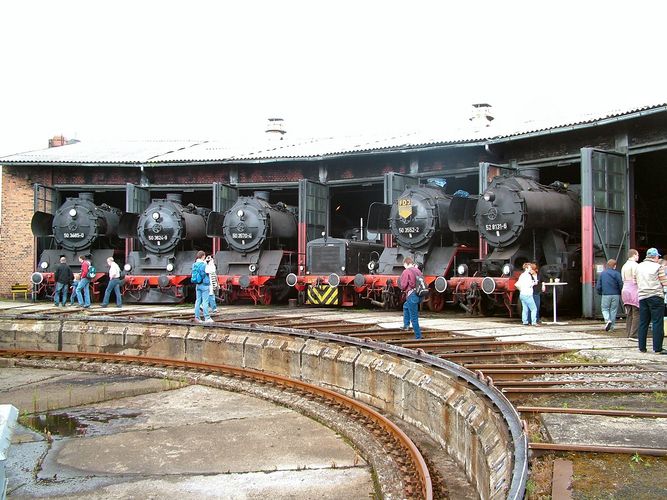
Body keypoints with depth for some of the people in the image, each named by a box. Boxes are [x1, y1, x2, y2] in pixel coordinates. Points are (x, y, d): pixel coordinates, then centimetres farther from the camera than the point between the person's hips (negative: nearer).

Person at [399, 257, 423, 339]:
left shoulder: (406, 272, -10)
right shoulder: (418, 270, 11)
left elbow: (403, 286, -11)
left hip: (412, 296, -8)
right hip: (419, 295, 8)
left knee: (414, 318, -1)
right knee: (405, 306, 34)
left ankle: (418, 337, 1)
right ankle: (406, 325, 32)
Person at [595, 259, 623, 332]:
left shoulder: (602, 273, 2)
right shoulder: (617, 274, -6)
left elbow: (598, 286, 3)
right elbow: (621, 285, -8)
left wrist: (600, 293, 19)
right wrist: (620, 293, 9)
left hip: (605, 295, 0)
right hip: (615, 295, 0)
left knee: (605, 309, 11)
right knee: (613, 310, 9)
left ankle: (607, 320, -15)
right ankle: (612, 326, 13)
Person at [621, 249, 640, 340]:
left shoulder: (624, 266, 15)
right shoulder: (635, 265, -10)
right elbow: (638, 279, -14)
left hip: (625, 290, 8)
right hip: (634, 290, -8)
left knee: (629, 314, 10)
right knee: (636, 314, -6)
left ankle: (628, 334, 9)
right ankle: (633, 335, -10)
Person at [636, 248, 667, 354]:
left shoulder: (639, 266, 11)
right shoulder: (658, 267, -6)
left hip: (642, 296, 5)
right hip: (655, 296, -5)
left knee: (643, 323, 9)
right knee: (657, 323, -3)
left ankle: (642, 347, 10)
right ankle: (657, 348, -4)